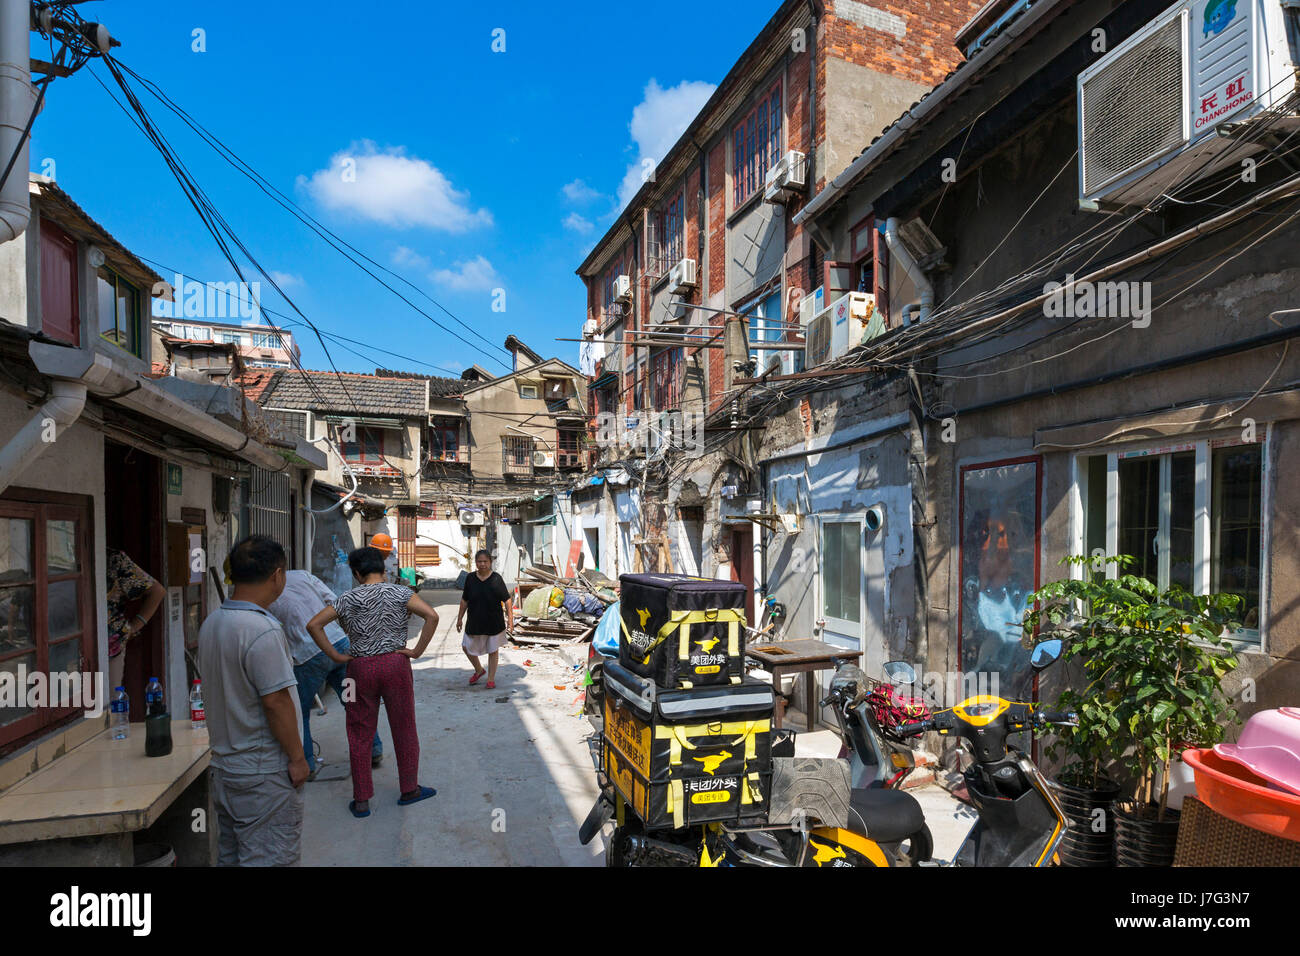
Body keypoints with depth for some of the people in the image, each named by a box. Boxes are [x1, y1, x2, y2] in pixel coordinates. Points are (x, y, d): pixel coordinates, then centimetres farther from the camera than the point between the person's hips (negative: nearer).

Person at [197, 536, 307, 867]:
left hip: (223, 763, 9)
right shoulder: (263, 630, -23)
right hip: (263, 771, -9)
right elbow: (276, 701, -22)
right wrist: (297, 757, -13)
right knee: (269, 858, 1)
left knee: (230, 855, 18)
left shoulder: (211, 623, 5)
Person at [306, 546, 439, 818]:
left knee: (359, 734, 12)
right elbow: (432, 616, -16)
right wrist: (417, 651, -8)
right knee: (404, 729, 12)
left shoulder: (347, 599, 2)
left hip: (359, 667, 1)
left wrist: (336, 656, 0)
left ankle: (361, 801, 17)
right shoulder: (400, 593, -3)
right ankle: (409, 789, 24)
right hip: (395, 663, -1)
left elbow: (313, 625, -1)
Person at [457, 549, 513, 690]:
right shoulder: (470, 578, -2)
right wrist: (460, 618, 9)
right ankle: (479, 670, 35)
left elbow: (507, 600, -7)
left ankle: (491, 679, 23)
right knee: (467, 647, 9)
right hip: (475, 621, 3)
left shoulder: (496, 579, -10)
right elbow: (464, 600, 8)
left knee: (493, 650, 7)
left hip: (494, 622, -3)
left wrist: (510, 619, -10)